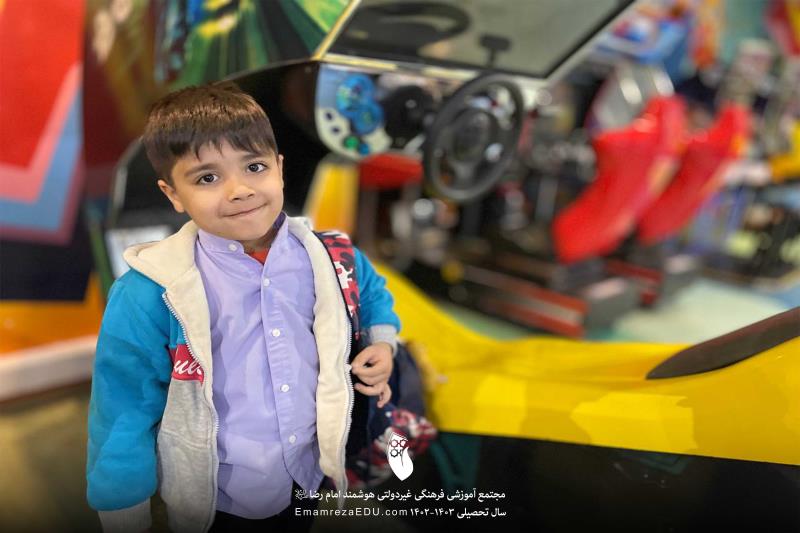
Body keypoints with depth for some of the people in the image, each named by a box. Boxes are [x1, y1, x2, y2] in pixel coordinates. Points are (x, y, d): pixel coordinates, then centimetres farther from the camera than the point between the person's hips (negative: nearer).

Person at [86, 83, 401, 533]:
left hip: (312, 480, 3)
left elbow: (373, 292, 11)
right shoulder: (150, 293, -21)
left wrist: (383, 344, -7)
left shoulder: (327, 258, -12)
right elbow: (124, 414, -12)